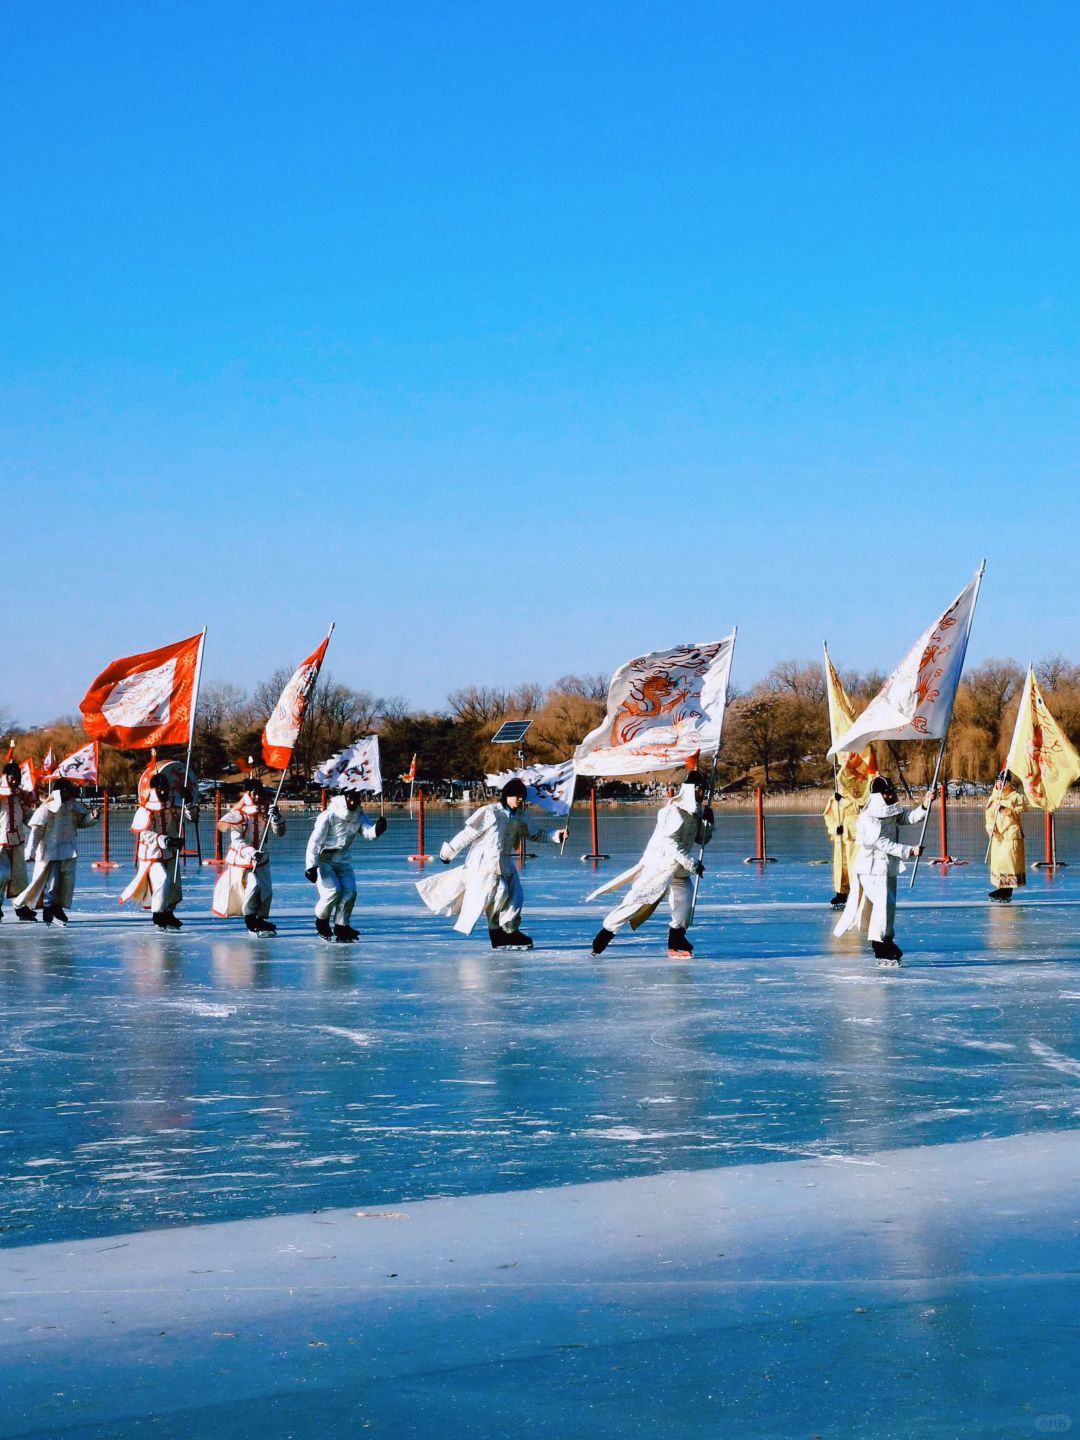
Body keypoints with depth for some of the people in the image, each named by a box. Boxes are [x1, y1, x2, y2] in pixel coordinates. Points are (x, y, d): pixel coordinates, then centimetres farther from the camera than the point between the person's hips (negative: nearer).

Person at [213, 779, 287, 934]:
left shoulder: (266, 812, -4)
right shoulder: (238, 815, -20)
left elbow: (279, 833, -7)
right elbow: (236, 840, -26)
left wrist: (276, 817, -25)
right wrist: (249, 852, -42)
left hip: (260, 858, 6)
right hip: (240, 858, -6)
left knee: (266, 891, 12)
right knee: (253, 885, -22)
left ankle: (261, 921, 32)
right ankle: (251, 925, -13)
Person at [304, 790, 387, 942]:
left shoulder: (359, 816, 0)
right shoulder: (329, 816, -18)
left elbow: (369, 832, -15)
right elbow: (315, 841, -17)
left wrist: (377, 828, -39)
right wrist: (311, 866, -21)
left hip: (343, 861, 6)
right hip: (323, 860, -5)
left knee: (350, 891, -7)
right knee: (333, 891, -16)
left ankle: (341, 926, 4)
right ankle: (322, 921, 9)